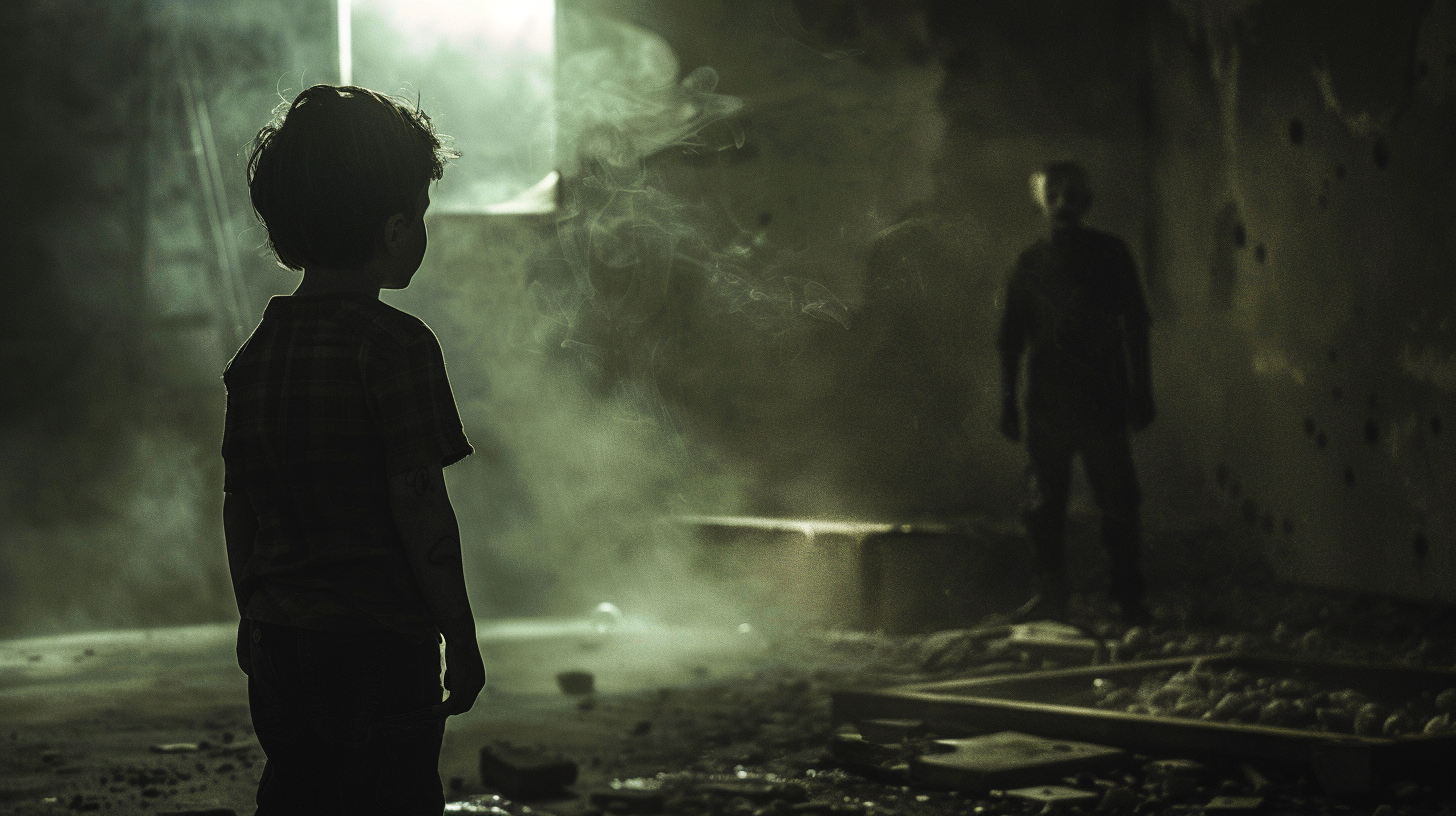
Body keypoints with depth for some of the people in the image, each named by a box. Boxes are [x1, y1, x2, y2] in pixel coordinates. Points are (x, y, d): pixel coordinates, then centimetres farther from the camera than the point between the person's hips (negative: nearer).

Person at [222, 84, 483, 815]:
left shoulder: (256, 350, 7)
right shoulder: (395, 344, -13)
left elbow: (238, 506, 12)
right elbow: (418, 504, -15)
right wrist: (461, 635, -8)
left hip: (278, 645, 7)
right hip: (381, 647, -7)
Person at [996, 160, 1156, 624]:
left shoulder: (1109, 254, 6)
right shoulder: (1030, 263, 10)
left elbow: (1135, 327, 6)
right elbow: (1010, 340, 12)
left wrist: (1141, 394, 0)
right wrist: (1008, 404, 6)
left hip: (1102, 399, -2)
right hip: (1045, 402, 2)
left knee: (1118, 502, -6)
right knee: (1046, 504, 2)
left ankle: (1129, 599, -1)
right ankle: (1050, 600, 8)